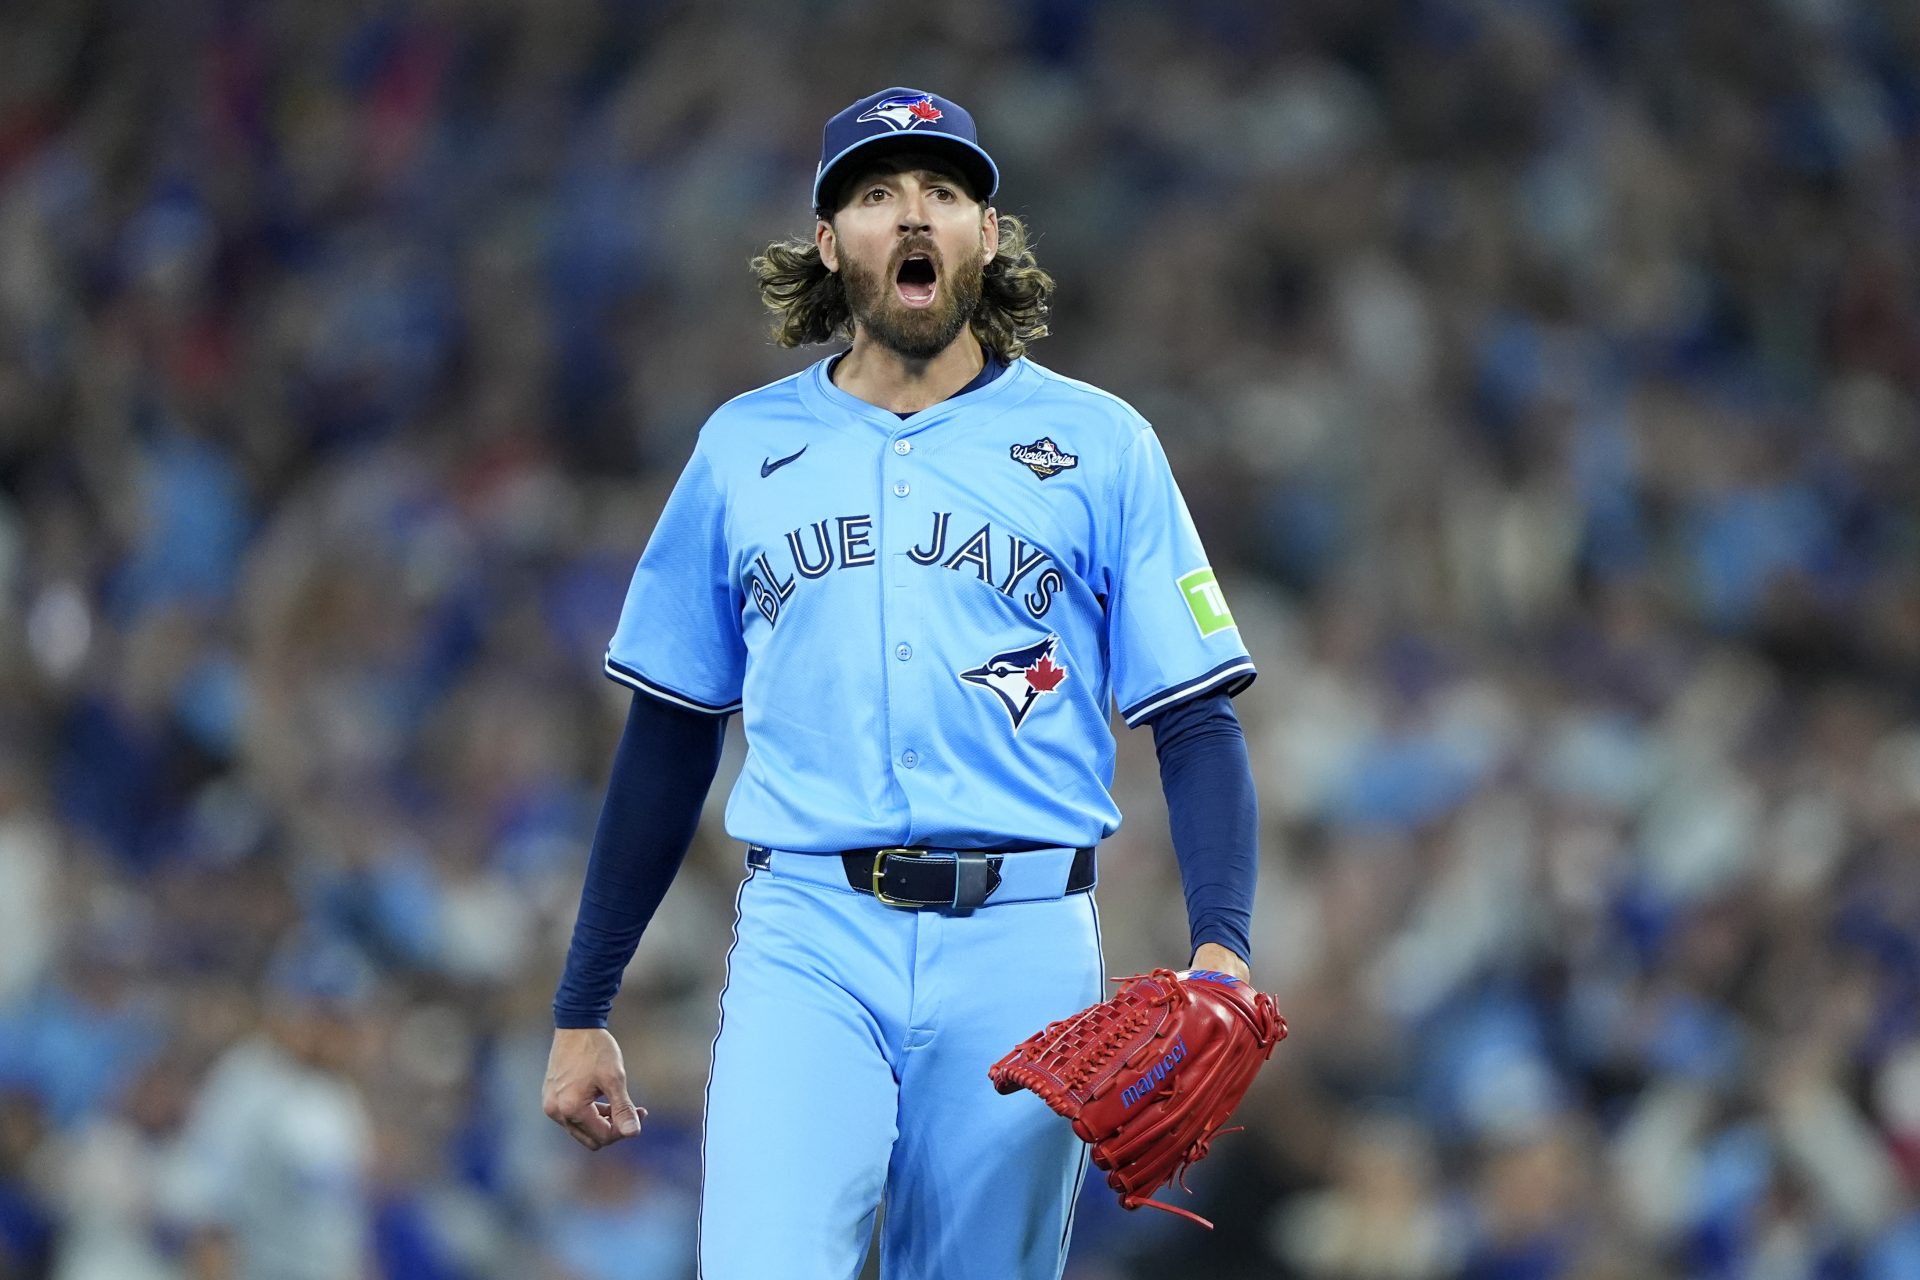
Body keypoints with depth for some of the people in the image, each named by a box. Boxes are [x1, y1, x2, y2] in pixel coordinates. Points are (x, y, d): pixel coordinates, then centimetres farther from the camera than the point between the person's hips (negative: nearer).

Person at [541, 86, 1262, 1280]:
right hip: (807, 944, 1)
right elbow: (671, 734, 17)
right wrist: (583, 1010, 14)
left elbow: (1197, 722, 3)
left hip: (1021, 951, 0)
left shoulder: (1099, 444, 7)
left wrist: (1222, 946, -14)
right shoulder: (743, 446, 13)